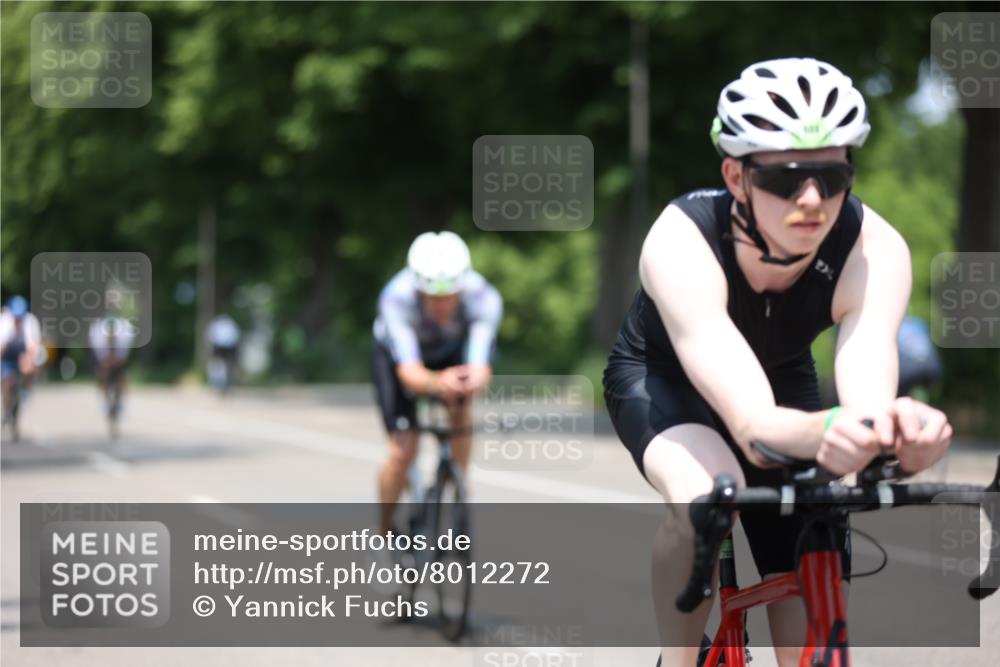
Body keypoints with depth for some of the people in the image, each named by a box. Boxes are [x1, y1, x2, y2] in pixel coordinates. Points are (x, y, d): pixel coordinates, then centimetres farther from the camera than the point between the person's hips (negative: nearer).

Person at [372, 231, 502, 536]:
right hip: (397, 356, -3)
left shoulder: (483, 297, -37)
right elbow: (409, 372, -47)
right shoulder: (396, 297, -40)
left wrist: (473, 381, -70)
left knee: (460, 408, -24)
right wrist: (437, 383, -69)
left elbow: (480, 368, -45)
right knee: (403, 452, -14)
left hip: (452, 353, 3)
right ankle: (385, 529, 10)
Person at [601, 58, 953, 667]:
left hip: (783, 381, 3)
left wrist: (895, 429, -70)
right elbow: (751, 424, -50)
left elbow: (866, 397, -45)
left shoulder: (874, 250, -32)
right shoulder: (682, 242, -39)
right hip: (661, 378, -3)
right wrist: (823, 433, -73)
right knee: (706, 496, -37)